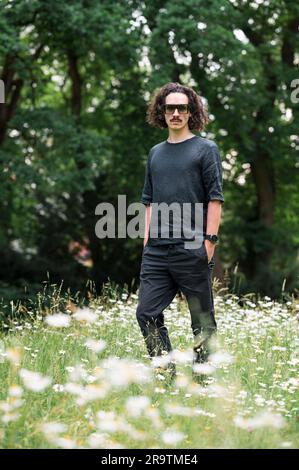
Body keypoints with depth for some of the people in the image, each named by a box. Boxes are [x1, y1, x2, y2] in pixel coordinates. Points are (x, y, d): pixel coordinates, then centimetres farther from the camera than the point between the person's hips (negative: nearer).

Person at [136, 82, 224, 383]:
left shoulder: (205, 149, 2)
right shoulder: (155, 153, 17)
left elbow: (215, 198, -4)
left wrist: (210, 240, -12)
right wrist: (147, 240, 12)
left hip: (193, 249, -5)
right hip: (157, 252, 5)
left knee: (202, 320, 2)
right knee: (146, 313, -2)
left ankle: (200, 380, 9)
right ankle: (167, 375, 7)